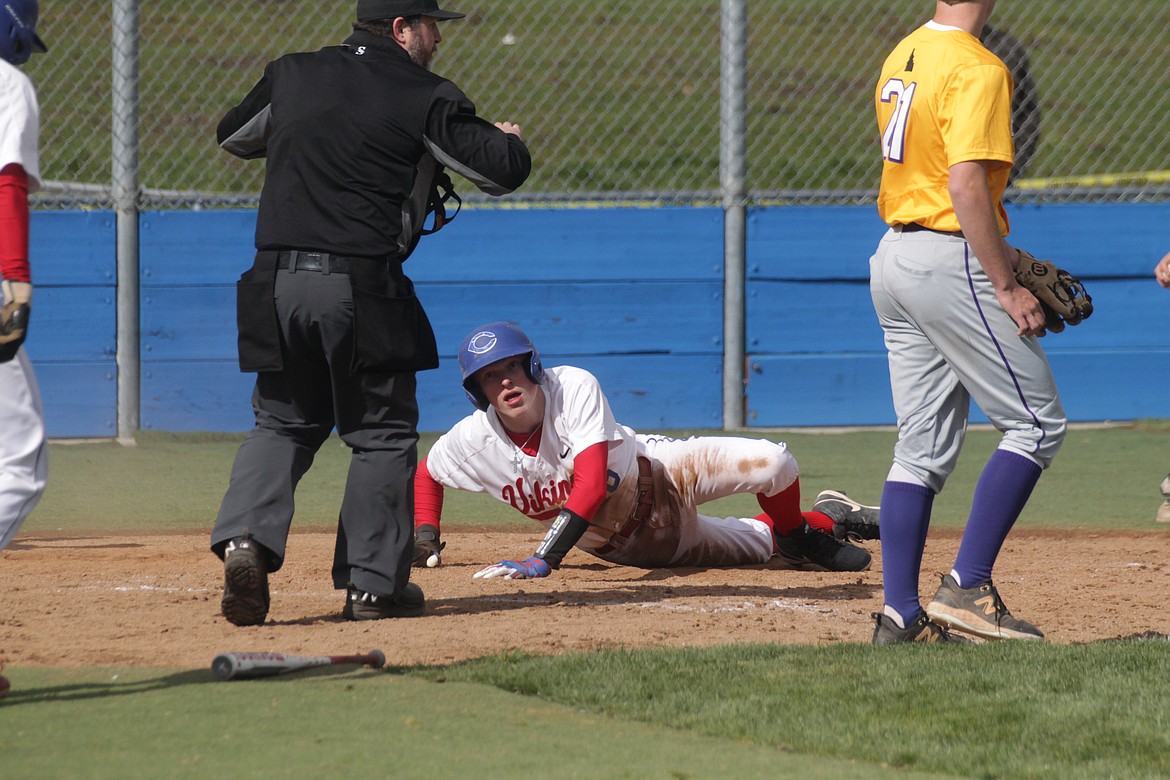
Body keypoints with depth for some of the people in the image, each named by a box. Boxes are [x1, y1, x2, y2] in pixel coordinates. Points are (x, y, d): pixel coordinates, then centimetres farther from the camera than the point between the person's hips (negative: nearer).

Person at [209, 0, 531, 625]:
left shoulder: (291, 75, 10)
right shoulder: (425, 99, -3)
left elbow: (232, 137, 27)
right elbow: (504, 171, -3)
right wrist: (507, 139, 20)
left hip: (278, 280, 4)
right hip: (362, 287, -4)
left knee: (282, 423, 16)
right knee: (382, 432, 10)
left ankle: (245, 539, -8)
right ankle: (374, 584, 10)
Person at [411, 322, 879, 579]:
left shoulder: (573, 388, -32)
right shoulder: (473, 442, -19)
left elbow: (592, 482, -40)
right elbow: (425, 475, 5)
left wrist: (545, 559, -47)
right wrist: (425, 540, -10)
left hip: (658, 475, -3)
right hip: (627, 547, 3)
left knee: (772, 464, -23)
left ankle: (803, 535, 11)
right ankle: (826, 519, 40)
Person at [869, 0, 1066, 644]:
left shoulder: (900, 59, 13)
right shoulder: (977, 71, -15)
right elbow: (966, 184, -23)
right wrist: (1006, 287, -19)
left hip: (894, 254, 9)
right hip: (949, 262, -9)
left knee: (922, 446, 10)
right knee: (1037, 422, 1)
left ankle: (899, 613, 5)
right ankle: (967, 588, -6)